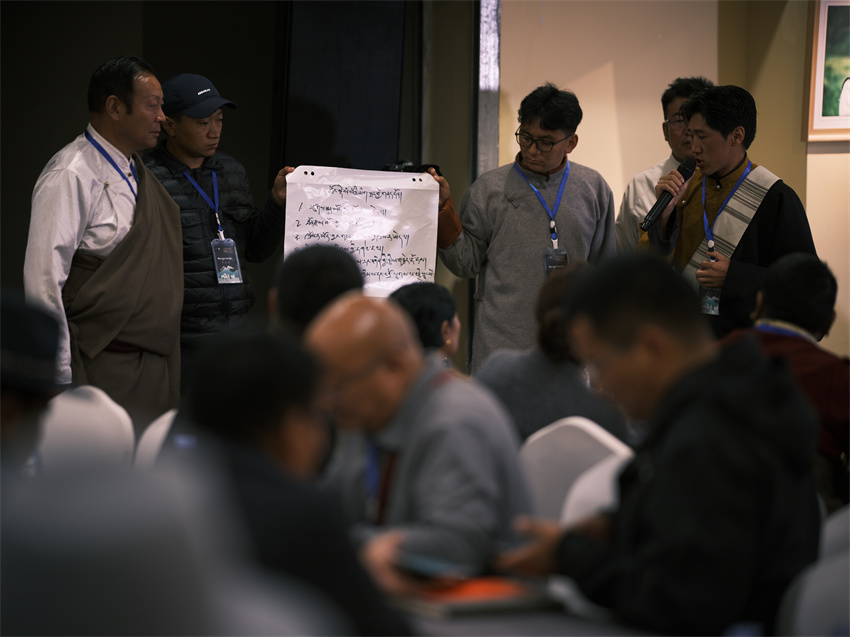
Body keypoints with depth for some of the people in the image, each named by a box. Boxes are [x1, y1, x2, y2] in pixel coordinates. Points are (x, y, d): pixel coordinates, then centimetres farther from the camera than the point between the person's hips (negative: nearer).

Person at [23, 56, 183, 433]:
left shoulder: (140, 174, 16)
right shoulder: (71, 176, -12)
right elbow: (43, 280, -17)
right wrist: (61, 379, -19)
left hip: (158, 363, 8)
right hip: (104, 369, -8)